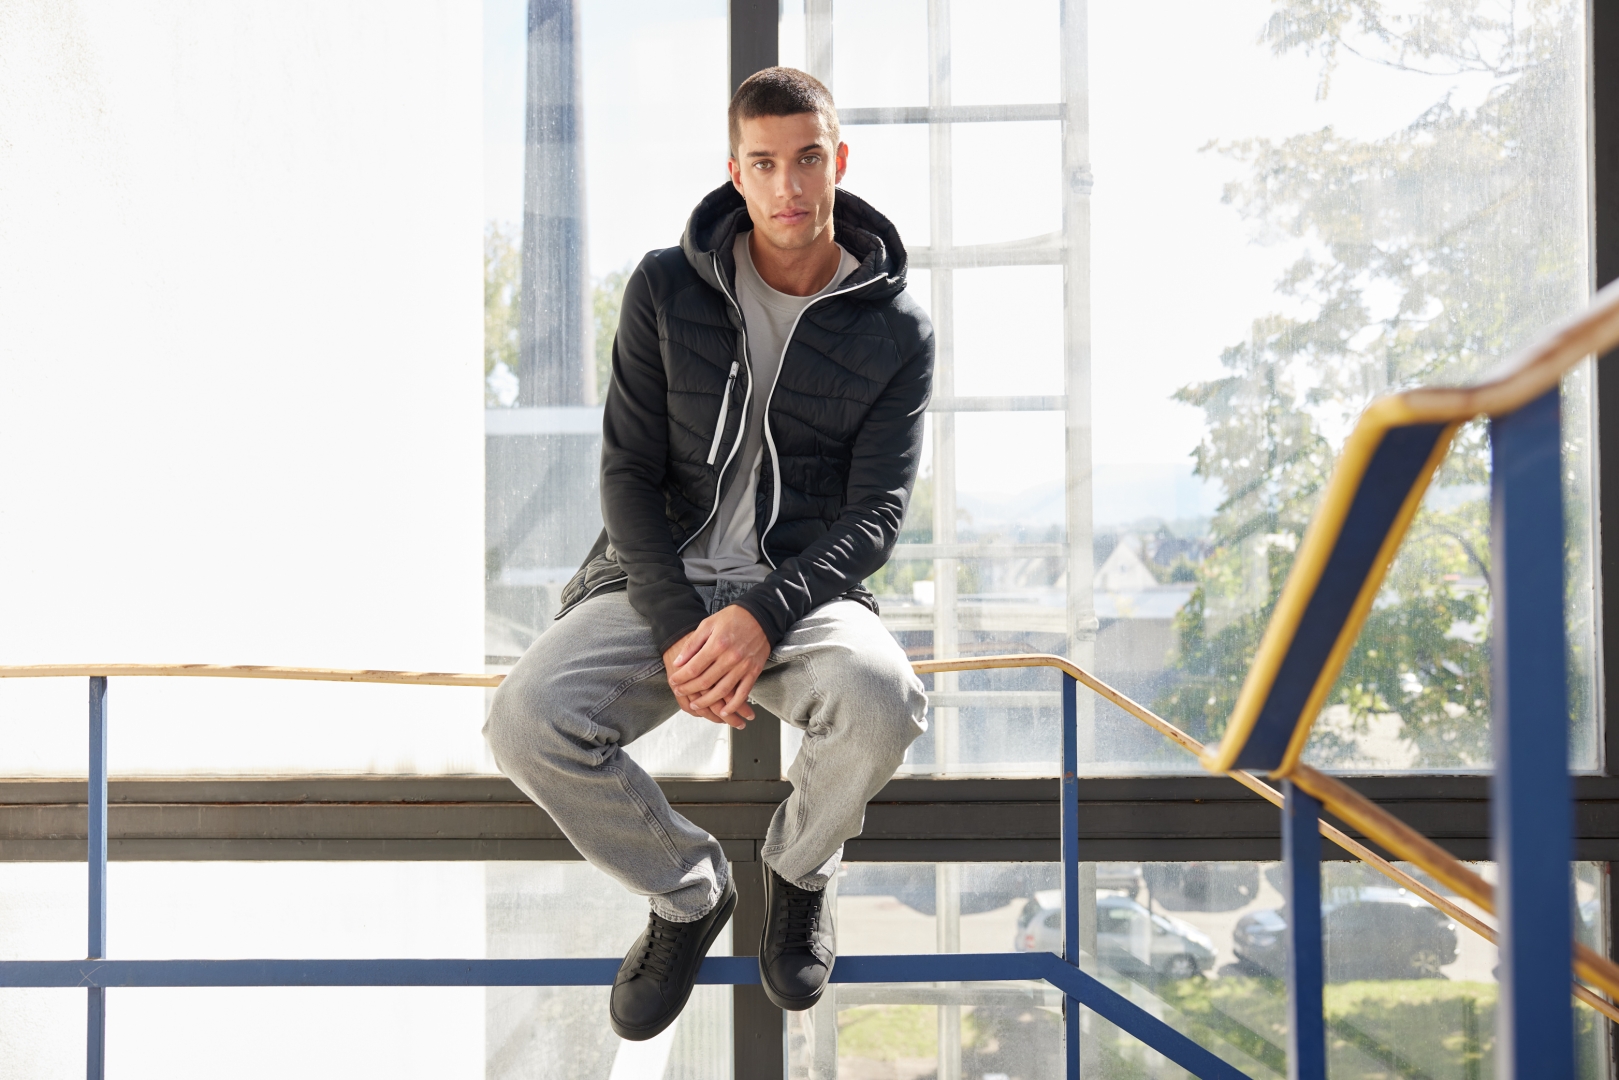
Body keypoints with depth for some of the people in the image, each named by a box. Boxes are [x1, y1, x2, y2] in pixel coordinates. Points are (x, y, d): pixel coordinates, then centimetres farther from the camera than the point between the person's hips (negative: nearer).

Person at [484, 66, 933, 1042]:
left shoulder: (895, 331, -1)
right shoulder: (667, 291, 1)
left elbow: (877, 514, -6)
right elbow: (629, 470, -1)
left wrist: (764, 617, -24)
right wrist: (675, 630, -16)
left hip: (804, 588, -1)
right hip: (659, 579, 1)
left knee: (883, 703, -36)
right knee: (529, 721, -28)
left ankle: (799, 868, 1)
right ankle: (686, 890, 2)